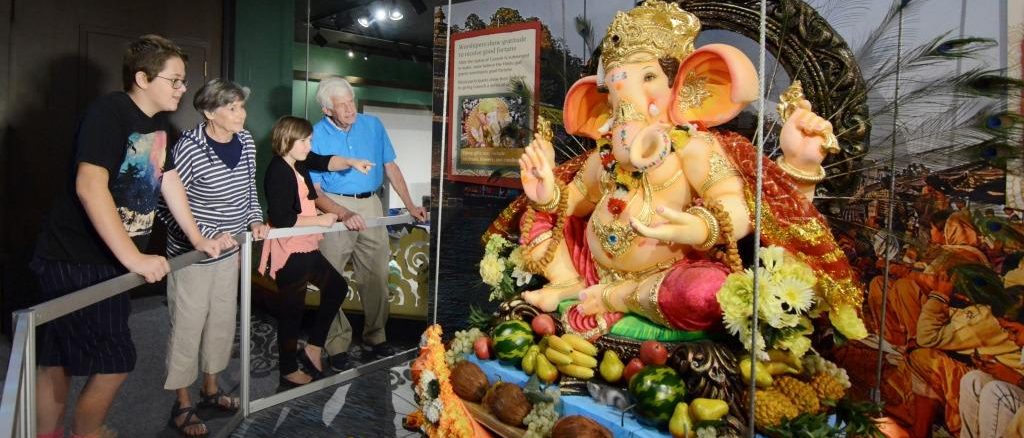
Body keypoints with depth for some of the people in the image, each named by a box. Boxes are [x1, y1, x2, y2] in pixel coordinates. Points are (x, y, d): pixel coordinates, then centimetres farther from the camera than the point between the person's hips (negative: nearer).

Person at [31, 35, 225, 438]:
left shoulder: (156, 120, 8)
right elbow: (89, 187, -29)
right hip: (73, 261, -8)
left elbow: (169, 182, 16)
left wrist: (198, 240, 16)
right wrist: (133, 258, -30)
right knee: (115, 360, -2)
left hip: (110, 260, 8)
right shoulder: (108, 112, -19)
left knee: (60, 358, 19)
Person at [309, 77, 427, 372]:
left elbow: (390, 167, 11)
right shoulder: (316, 136, -4)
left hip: (371, 206, 3)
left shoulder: (372, 125, 5)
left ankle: (376, 336, 24)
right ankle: (337, 345, 14)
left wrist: (410, 205, 5)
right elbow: (313, 190, -6)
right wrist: (344, 214, -21)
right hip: (335, 207, -2)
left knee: (377, 276, 8)